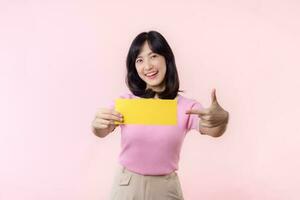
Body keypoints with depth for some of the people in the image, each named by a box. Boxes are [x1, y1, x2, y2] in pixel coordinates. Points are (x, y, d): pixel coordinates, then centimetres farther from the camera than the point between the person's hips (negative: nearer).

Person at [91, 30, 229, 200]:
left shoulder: (187, 106, -9)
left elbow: (210, 130, -26)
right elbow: (102, 131, -19)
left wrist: (222, 119, -49)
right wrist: (98, 124, -42)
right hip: (126, 186, 1)